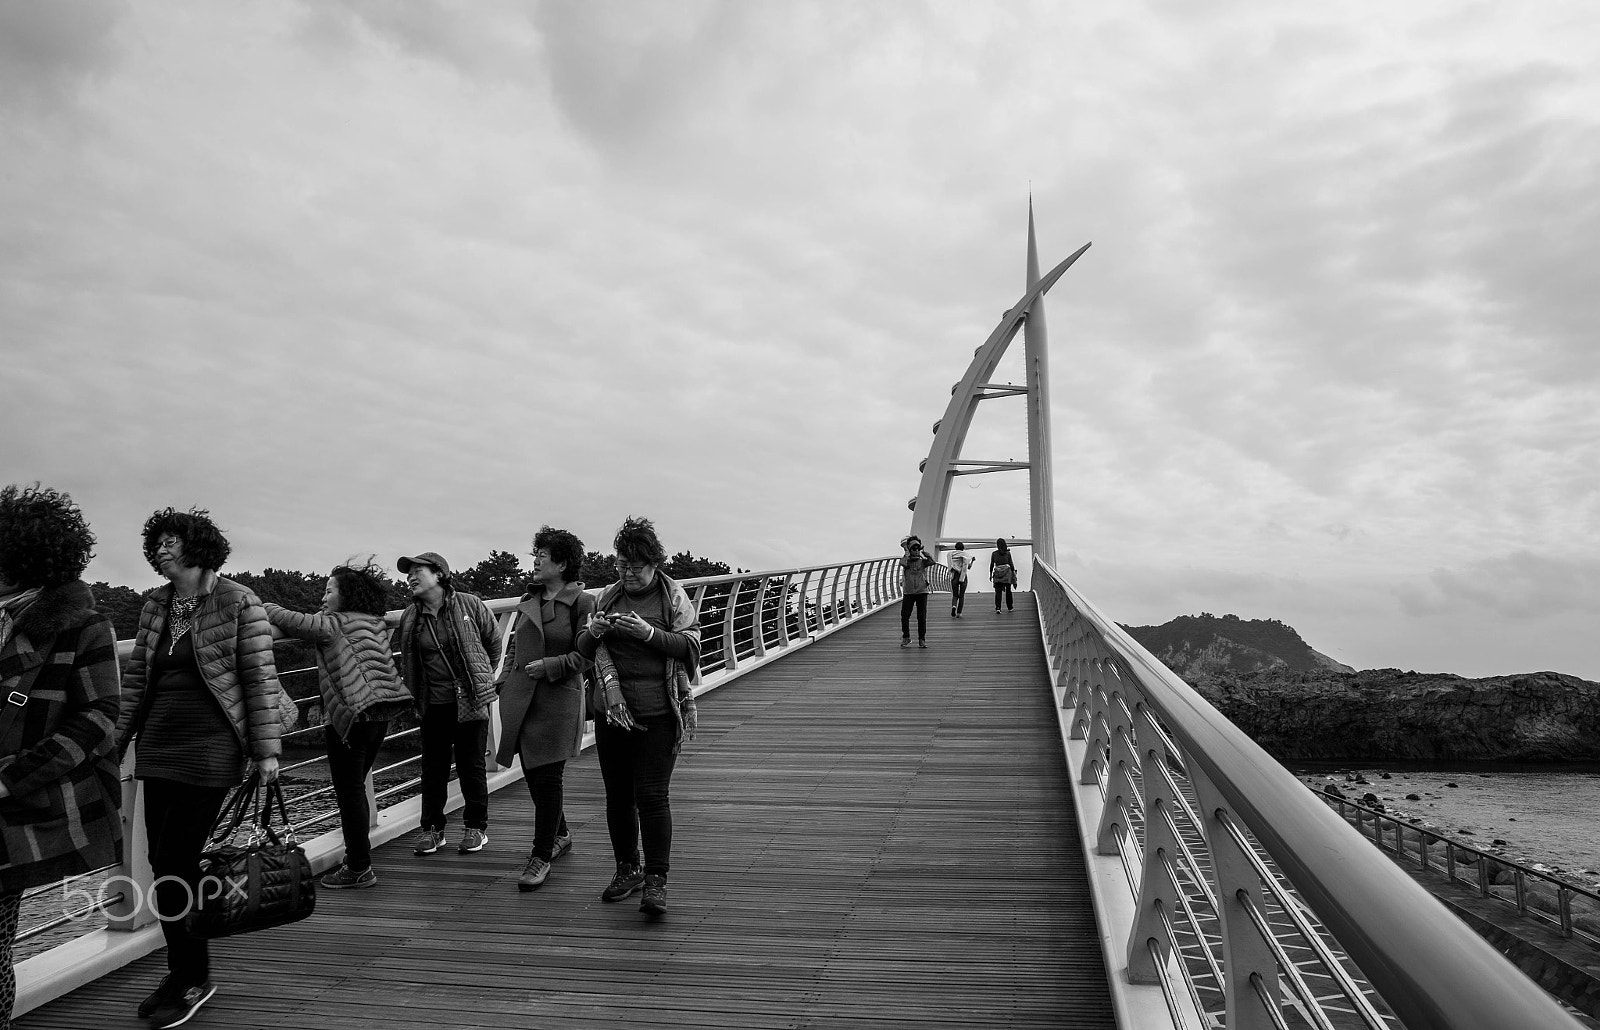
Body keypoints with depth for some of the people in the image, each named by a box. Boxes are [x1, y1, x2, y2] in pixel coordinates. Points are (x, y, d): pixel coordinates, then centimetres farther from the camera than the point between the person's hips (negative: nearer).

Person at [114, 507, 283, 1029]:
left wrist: (266, 750, -12)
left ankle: (193, 979, 13)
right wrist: (113, 743, 13)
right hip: (158, 749, 6)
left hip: (210, 750, -6)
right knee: (162, 863, 9)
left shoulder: (238, 602, -8)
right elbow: (135, 679, 17)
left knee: (175, 863, -4)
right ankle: (182, 972, 25)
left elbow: (260, 678, -9)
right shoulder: (154, 607, 10)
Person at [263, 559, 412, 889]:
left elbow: (294, 622, -6)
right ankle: (358, 858, 26)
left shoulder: (334, 624, -8)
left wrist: (265, 608, 13)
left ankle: (359, 869, 4)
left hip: (350, 714, -8)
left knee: (349, 791, 0)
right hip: (381, 713, 8)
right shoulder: (376, 623, 15)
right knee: (356, 787, 19)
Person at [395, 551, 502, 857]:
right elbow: (407, 662, 13)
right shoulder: (409, 618, 1)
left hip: (470, 700, -3)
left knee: (472, 766, 6)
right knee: (433, 767, 10)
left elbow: (493, 640, 5)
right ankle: (432, 829, 23)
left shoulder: (470, 605, -8)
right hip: (432, 703, 3)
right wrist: (414, 698, 10)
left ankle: (476, 827, 19)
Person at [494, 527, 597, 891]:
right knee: (533, 776, 14)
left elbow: (586, 655, -12)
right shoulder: (528, 600, 13)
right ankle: (559, 836, 34)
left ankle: (541, 856, 8)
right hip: (520, 698, 7)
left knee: (547, 779, -3)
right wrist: (504, 680, 12)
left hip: (558, 700, -7)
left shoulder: (582, 602, -9)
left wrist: (550, 665, -18)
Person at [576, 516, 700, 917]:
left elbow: (691, 646, -7)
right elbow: (583, 650, 12)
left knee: (652, 795, -7)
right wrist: (594, 631, -10)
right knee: (617, 794, 11)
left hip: (658, 714, -4)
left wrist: (649, 632, -19)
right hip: (611, 711, 4)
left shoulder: (673, 595, -1)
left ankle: (656, 881, 3)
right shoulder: (607, 597, 9)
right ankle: (628, 869, 28)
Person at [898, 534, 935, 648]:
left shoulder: (922, 561, 5)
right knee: (905, 615, -1)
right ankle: (906, 637, 17)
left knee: (922, 617, 0)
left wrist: (923, 552, -6)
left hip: (922, 592, 0)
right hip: (908, 592, 0)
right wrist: (907, 553, -8)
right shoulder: (907, 560, 3)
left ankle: (922, 639, 10)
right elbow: (902, 563, -21)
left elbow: (932, 561, -15)